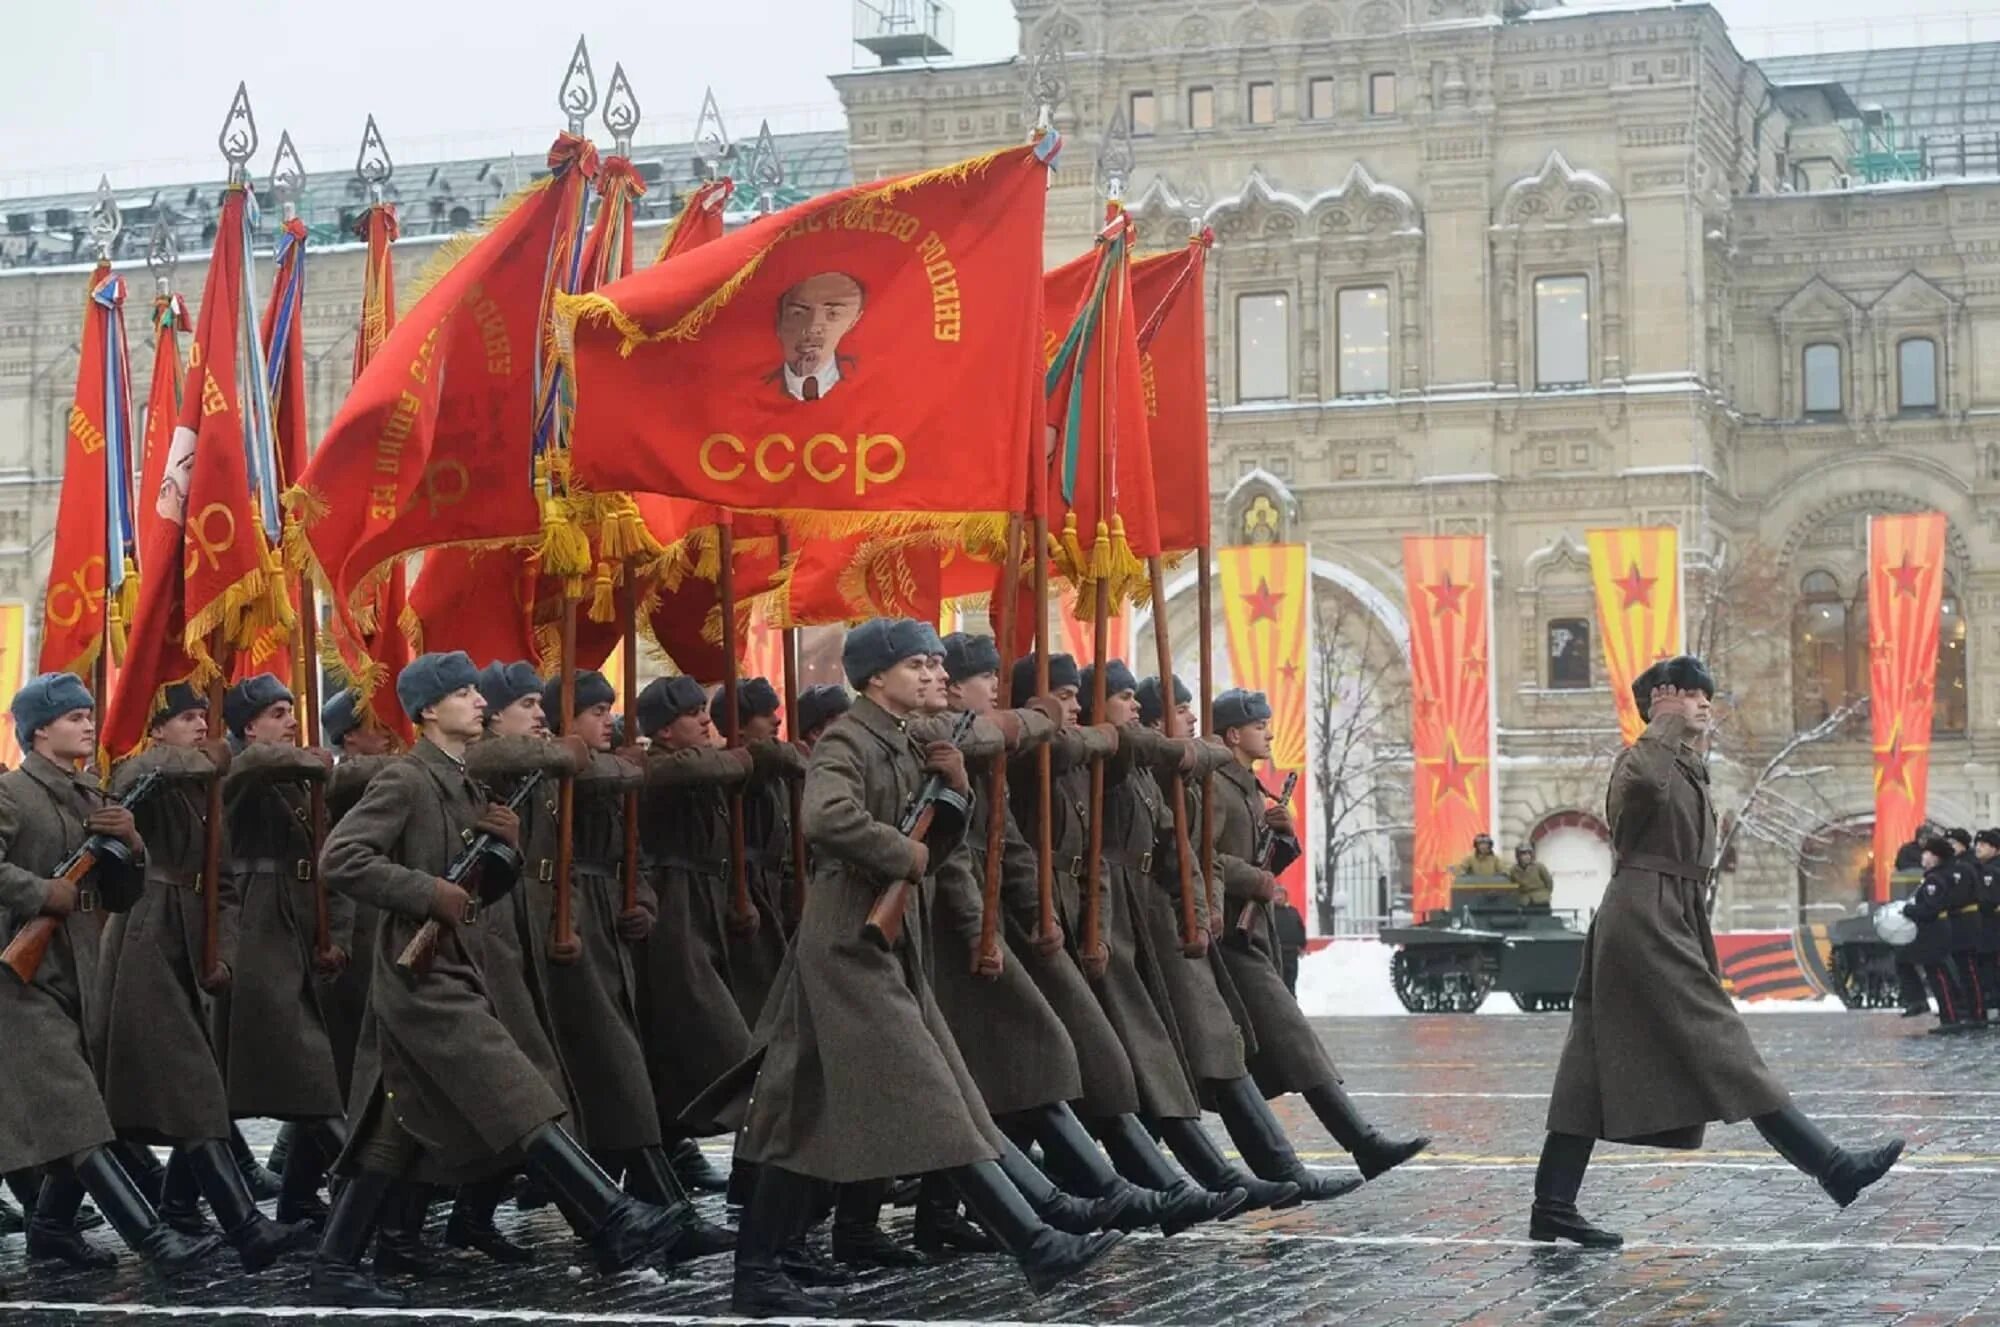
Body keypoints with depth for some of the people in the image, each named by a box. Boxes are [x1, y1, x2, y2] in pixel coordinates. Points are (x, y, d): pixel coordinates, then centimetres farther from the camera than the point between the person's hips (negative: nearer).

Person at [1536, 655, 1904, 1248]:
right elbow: (1643, 784, -34)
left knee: (1596, 1067, 5)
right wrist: (1667, 728, -20)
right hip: (1645, 919, -10)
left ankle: (1553, 1209, 4)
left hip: (1672, 919, 10)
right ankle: (1831, 1167, -10)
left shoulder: (1689, 769, 23)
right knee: (1719, 1048, -9)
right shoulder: (1643, 759, -7)